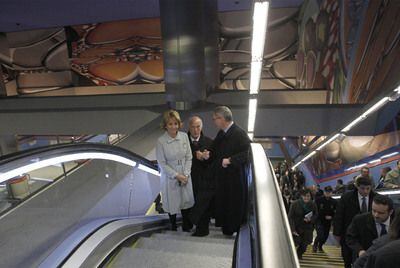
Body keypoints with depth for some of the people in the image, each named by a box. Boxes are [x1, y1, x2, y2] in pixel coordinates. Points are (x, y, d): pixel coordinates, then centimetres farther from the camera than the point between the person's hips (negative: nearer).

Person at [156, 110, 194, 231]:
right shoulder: (161, 141, -15)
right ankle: (173, 227, 39)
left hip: (185, 176, 3)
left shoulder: (184, 136, -8)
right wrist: (176, 175, -13)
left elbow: (188, 157, -2)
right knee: (172, 203, 13)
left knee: (187, 201, 12)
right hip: (170, 177, -2)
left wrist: (186, 174, -8)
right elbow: (162, 164, -11)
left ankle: (187, 227, 36)